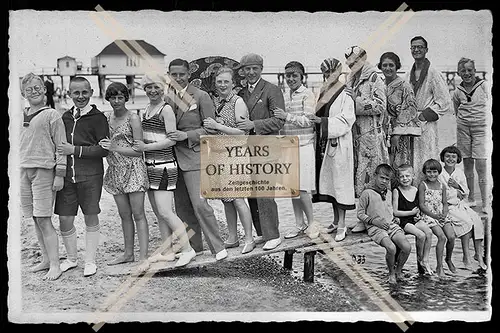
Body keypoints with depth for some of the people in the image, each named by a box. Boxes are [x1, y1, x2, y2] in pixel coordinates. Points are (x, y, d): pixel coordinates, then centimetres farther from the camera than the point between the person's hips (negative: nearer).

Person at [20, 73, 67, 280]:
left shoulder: (51, 115, -4)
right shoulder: (21, 116, 14)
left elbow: (61, 146, -6)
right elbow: (19, 145, 21)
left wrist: (60, 175, -10)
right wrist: (18, 170, 17)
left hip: (44, 171, -6)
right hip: (24, 171, 6)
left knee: (43, 219, -8)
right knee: (36, 219, 10)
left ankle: (54, 265, -3)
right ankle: (46, 259, 20)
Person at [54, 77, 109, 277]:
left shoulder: (98, 118, -5)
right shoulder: (65, 117, 11)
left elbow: (104, 149, -11)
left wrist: (75, 150, -15)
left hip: (90, 175, -4)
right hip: (67, 175, 4)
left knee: (91, 217, 6)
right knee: (64, 219, 6)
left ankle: (90, 261, 20)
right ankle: (71, 258, 26)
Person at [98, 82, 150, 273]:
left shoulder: (133, 118, -6)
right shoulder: (106, 119, 11)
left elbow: (138, 150, -10)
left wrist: (114, 148, -17)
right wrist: (104, 148, -1)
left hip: (133, 169, -6)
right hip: (115, 171, 6)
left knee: (138, 214, -5)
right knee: (124, 215, 12)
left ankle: (143, 257, -3)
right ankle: (128, 253, 22)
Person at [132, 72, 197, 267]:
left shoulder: (166, 109, -9)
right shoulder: (146, 110, 15)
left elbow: (172, 139, -15)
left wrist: (146, 147, -14)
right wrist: (137, 145, 8)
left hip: (164, 166, -8)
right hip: (149, 165, 8)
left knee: (165, 212, -10)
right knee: (158, 213, 10)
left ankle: (187, 249, 1)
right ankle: (167, 251, 19)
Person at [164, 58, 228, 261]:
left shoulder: (201, 96, -3)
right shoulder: (164, 97, 10)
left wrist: (187, 135, -14)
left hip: (194, 155, -5)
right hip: (172, 156, 5)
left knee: (199, 204, -12)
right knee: (182, 206, 9)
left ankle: (217, 247, -1)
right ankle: (194, 246, 22)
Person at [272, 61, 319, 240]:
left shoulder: (308, 95, -3)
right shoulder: (283, 96, 14)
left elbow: (309, 121, -12)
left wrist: (287, 116, -19)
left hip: (303, 146, -6)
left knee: (302, 188, -8)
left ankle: (311, 223, 8)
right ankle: (299, 225, 18)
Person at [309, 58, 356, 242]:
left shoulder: (345, 94, -8)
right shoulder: (324, 92, 14)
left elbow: (345, 120, -15)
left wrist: (323, 121, -20)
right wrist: (315, 118, 3)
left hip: (339, 144, -7)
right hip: (324, 143, 7)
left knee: (340, 181, -4)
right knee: (329, 180, 11)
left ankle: (342, 225, 2)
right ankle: (336, 220, 22)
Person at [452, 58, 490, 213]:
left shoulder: (484, 86, -3)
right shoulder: (457, 91, 4)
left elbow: (488, 107, 4)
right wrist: (463, 120, 11)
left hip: (481, 127, -3)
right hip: (463, 127, 3)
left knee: (481, 165, -8)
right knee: (467, 164, 7)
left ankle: (485, 202, -3)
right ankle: (470, 199, 18)